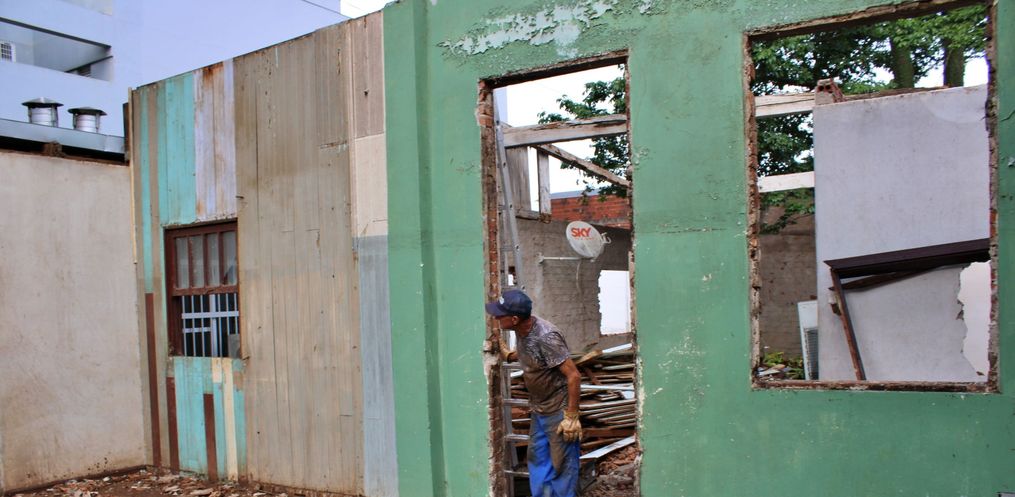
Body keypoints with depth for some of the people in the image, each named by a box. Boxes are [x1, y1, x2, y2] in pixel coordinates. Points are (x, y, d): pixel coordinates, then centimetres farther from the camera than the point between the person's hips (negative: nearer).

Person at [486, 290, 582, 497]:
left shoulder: (545, 337, -27)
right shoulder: (523, 331, -3)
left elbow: (574, 376, -25)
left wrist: (571, 416, -23)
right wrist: (509, 355, 12)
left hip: (558, 412, -9)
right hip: (539, 411, 9)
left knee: (561, 467, 2)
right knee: (537, 463, 17)